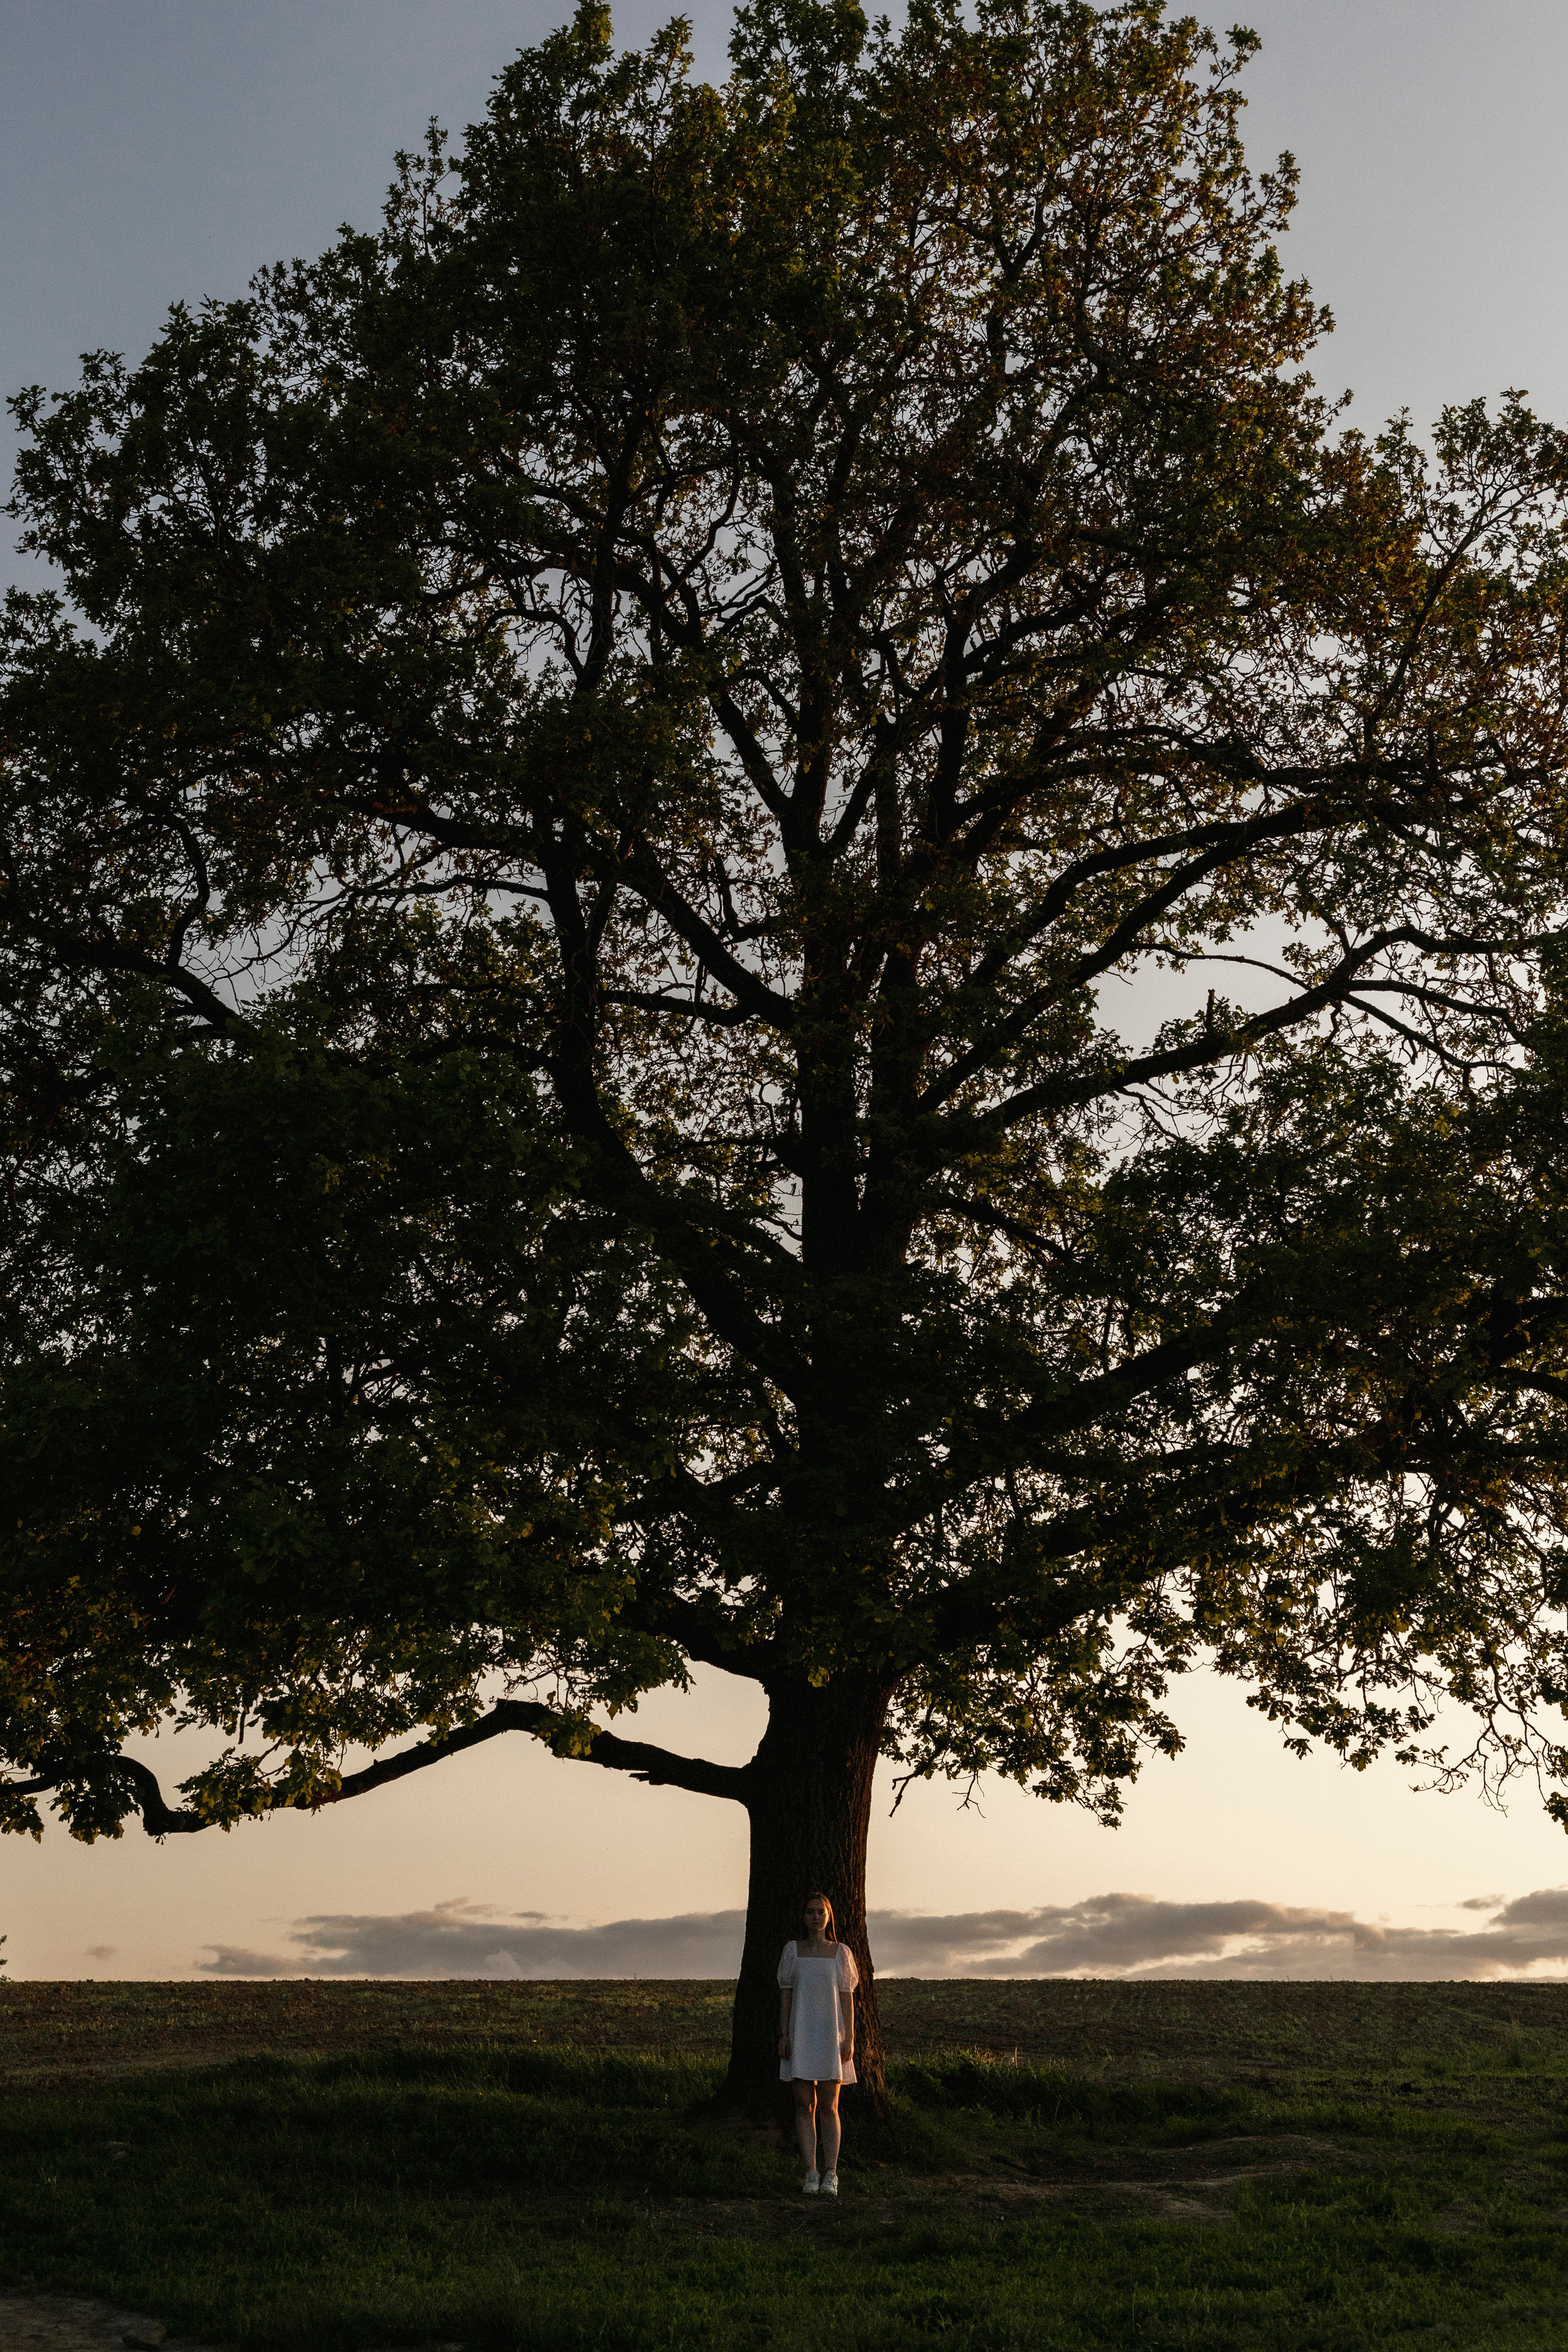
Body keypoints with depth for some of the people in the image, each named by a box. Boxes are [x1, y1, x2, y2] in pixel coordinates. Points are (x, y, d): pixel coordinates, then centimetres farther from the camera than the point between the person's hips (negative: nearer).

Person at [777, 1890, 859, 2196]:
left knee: (829, 2107, -3)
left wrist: (849, 2038, -3)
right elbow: (785, 1995, 6)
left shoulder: (841, 1953, 5)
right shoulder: (793, 1951, 6)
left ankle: (830, 2174, -1)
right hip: (800, 2035, 1)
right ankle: (811, 2174, 3)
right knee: (804, 2105, -1)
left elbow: (847, 1998, 4)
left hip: (830, 2035, -1)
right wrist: (784, 2035, -2)